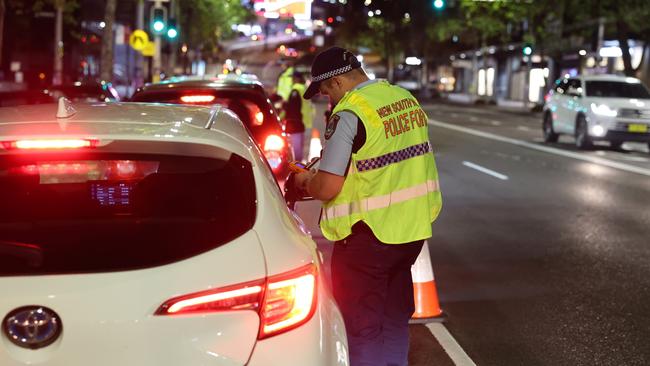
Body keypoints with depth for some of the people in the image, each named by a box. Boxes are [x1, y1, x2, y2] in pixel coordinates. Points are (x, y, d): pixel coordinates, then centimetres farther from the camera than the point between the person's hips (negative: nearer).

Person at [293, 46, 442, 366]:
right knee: (395, 314, 22)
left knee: (360, 322, 5)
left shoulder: (348, 114, -19)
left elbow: (327, 188, -22)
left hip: (368, 234, -8)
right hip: (413, 228, 8)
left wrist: (306, 182, 0)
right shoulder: (406, 99, 6)